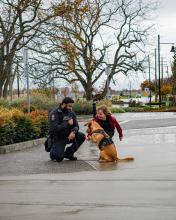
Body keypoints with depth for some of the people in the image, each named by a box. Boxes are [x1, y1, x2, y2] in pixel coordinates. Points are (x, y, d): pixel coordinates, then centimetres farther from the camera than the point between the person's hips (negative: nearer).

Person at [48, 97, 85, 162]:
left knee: (82, 136, -18)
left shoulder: (71, 113, 3)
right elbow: (55, 128, -26)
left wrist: (73, 132, -24)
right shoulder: (54, 113, -16)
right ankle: (53, 152, 16)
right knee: (59, 158, -23)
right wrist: (68, 124, -23)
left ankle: (68, 153, 1)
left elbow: (76, 126, 0)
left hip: (68, 136, 6)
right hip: (58, 138, -6)